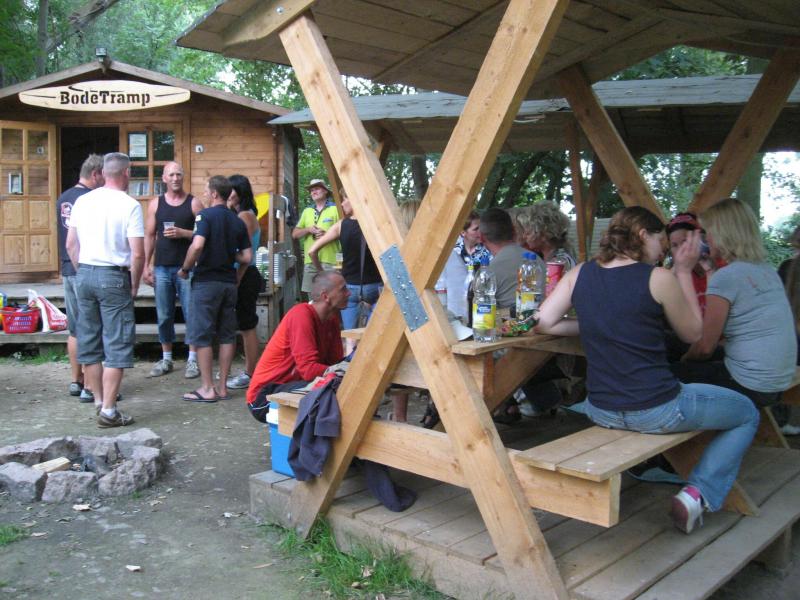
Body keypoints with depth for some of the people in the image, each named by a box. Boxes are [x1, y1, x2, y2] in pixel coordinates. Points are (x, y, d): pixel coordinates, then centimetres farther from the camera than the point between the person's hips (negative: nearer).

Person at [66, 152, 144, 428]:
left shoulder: (82, 201, 6)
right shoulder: (129, 205, -10)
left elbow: (71, 244, 10)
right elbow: (138, 253, -14)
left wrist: (83, 271, 17)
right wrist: (134, 285, -1)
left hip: (85, 274, 6)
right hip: (114, 277, -6)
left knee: (89, 342, 14)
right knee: (117, 346, 0)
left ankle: (99, 401, 24)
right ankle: (108, 411, 0)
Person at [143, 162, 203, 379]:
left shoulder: (194, 203, 2)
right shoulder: (156, 203, 9)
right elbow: (149, 236, 9)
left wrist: (183, 233, -16)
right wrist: (146, 265, 4)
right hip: (162, 267, 3)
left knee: (191, 314, -2)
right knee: (164, 315, 8)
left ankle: (192, 359, 6)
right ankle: (166, 359, 18)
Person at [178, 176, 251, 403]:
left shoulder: (205, 215, -9)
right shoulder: (238, 222, 8)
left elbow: (197, 245, -24)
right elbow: (246, 257, 4)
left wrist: (185, 269, -9)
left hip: (206, 281, -6)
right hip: (229, 282, 6)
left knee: (202, 336, 2)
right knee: (227, 335, 10)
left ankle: (207, 389, 3)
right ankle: (222, 387, 13)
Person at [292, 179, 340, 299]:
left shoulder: (335, 209, 2)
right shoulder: (307, 211, 18)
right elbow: (294, 234, 16)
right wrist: (308, 229, -3)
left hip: (330, 261, -5)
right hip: (310, 261, 5)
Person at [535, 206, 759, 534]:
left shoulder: (580, 273, 2)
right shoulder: (659, 278, -11)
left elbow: (543, 324, 1)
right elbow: (693, 333, 3)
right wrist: (684, 271, 7)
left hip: (601, 411, 6)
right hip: (657, 411, -6)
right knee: (747, 413, 19)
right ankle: (698, 493, 8)